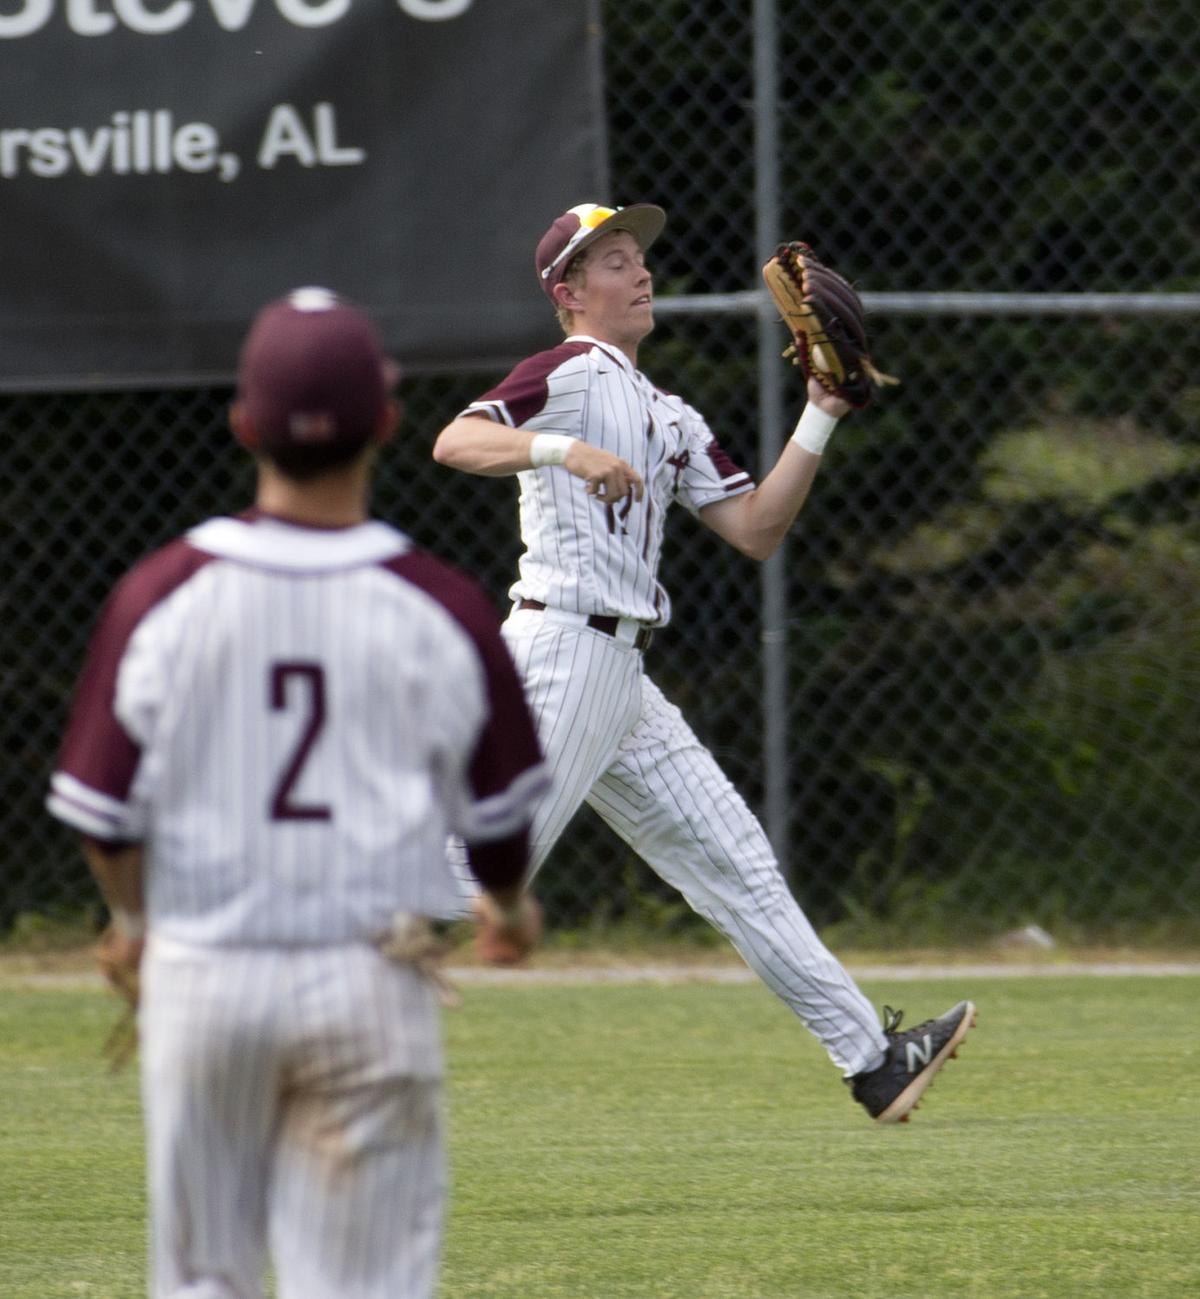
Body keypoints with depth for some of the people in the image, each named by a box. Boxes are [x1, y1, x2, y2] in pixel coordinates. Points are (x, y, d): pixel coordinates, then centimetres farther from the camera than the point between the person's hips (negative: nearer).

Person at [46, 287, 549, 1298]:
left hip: (201, 975, 1)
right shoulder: (440, 609, -6)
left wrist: (133, 921, 23)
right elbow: (498, 809, 6)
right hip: (370, 981, -1)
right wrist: (509, 907, 28)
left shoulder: (161, 597, -5)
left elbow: (104, 814, 1)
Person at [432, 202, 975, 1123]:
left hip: (621, 681, 9)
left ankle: (871, 1058, 8)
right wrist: (565, 449, -36)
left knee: (734, 858, 7)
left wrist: (820, 420, 8)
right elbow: (455, 442, -21)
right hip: (563, 652, -9)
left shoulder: (670, 418, 22)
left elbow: (756, 530, 15)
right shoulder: (570, 374, -5)